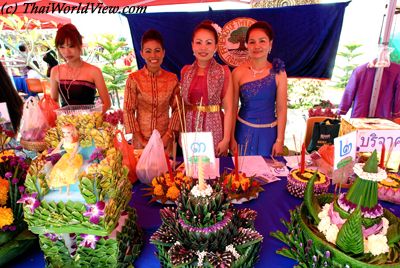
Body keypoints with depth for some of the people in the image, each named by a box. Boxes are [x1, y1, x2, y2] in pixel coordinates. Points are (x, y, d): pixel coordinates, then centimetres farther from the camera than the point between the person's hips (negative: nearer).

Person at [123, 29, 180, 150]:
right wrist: (139, 138, -10)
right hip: (141, 139, -1)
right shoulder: (134, 79, -7)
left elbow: (177, 109, 2)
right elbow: (128, 110, -5)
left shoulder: (172, 79, -2)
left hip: (165, 139, 2)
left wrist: (169, 134, -7)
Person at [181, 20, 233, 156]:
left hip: (214, 128, -2)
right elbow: (183, 105, 10)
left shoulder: (223, 72, -4)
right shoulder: (185, 71, 6)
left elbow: (228, 108, -7)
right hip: (190, 127, 3)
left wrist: (226, 138, -11)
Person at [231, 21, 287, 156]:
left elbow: (281, 109, -2)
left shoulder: (278, 73, -6)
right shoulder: (238, 72, -8)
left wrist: (280, 140, -2)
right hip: (244, 130, 0)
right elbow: (233, 107, -2)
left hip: (269, 131, 0)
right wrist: (231, 137, 1)